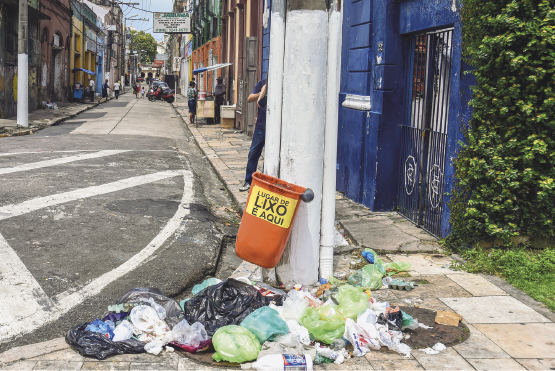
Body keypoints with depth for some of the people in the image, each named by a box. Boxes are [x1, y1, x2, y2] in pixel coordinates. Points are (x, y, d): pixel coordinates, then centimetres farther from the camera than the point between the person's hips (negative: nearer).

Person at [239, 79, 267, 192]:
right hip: (260, 125, 3)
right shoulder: (261, 84, 8)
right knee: (253, 153, 4)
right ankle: (248, 181, 14)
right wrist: (261, 93, -17)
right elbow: (250, 99, 2)